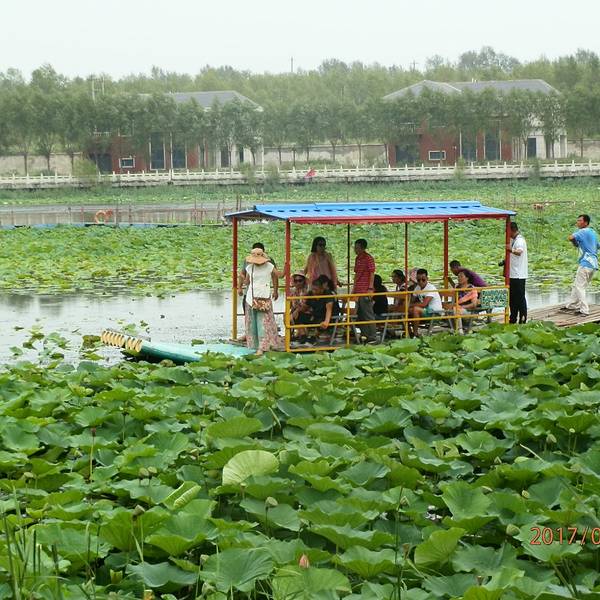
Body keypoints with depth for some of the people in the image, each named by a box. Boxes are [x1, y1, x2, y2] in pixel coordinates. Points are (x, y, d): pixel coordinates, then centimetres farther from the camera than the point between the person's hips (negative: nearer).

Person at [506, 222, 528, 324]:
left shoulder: (519, 240, -16)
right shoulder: (513, 239, 16)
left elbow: (519, 252, -39)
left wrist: (512, 250, -59)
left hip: (518, 276, -10)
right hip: (513, 274, 10)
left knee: (520, 298, -5)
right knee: (513, 298, 16)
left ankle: (522, 320, -1)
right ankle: (513, 319, 24)